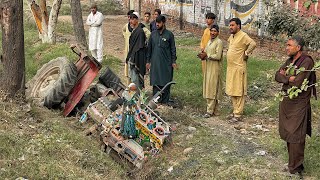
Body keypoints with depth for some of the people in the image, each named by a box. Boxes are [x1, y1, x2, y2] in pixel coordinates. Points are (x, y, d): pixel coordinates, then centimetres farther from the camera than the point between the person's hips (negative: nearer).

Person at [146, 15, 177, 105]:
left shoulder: (169, 34, -1)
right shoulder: (153, 34, 7)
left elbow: (173, 48, 2)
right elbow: (149, 48, 12)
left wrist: (173, 61, -3)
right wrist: (148, 61, 9)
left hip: (166, 63, -3)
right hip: (155, 62, 3)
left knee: (166, 82, 1)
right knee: (155, 82, 4)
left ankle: (165, 101, 11)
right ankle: (156, 101, 13)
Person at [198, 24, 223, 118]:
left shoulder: (219, 42, -11)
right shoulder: (209, 42, 16)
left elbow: (218, 56, -19)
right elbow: (206, 53, 21)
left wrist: (207, 55, -14)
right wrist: (203, 56, -1)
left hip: (215, 69, -9)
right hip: (208, 68, 9)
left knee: (212, 90, -6)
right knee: (209, 89, 10)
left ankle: (210, 111, -2)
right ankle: (215, 109, 18)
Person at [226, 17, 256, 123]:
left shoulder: (243, 36, -16)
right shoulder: (232, 36, 11)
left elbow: (253, 44, -30)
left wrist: (246, 53, -18)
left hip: (239, 68, -9)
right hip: (230, 68, 9)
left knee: (238, 92, -3)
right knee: (232, 91, 15)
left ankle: (238, 115, 2)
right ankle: (235, 110, 26)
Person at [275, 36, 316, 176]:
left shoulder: (307, 62, -16)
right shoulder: (289, 61, 10)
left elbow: (297, 83, -23)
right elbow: (277, 76, 1)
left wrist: (284, 76, -6)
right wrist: (289, 78, -17)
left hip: (298, 104, -8)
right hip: (286, 101, 8)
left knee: (295, 136, -3)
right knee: (287, 133, 14)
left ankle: (295, 168, 7)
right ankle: (295, 161, 27)